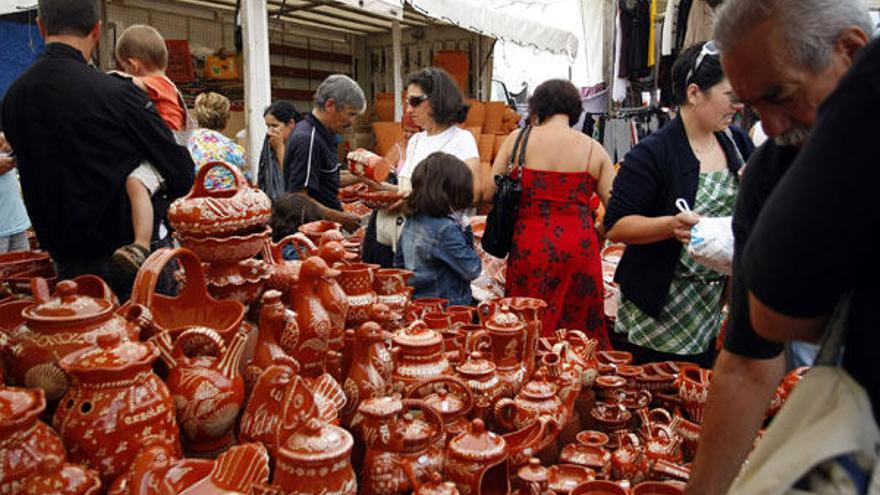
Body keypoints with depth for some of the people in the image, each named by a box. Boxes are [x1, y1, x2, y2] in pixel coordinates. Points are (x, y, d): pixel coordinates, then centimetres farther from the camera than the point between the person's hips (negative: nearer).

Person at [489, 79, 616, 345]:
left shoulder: (518, 139, 0)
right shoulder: (593, 149, 3)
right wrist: (599, 234, 19)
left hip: (529, 246, 0)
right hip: (578, 248, 1)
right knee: (577, 329, 13)